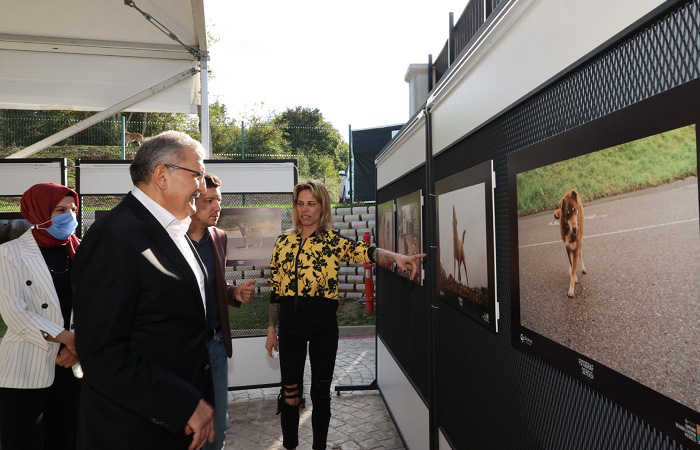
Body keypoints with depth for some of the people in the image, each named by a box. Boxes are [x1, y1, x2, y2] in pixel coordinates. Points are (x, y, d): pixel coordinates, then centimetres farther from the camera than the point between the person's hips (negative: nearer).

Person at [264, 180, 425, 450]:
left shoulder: (333, 241, -3)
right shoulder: (284, 241, 6)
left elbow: (366, 252, -22)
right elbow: (275, 289, 9)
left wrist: (395, 257, -43)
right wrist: (271, 329, 10)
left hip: (322, 321, -2)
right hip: (289, 321, 2)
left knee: (321, 391, 11)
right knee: (289, 391, 11)